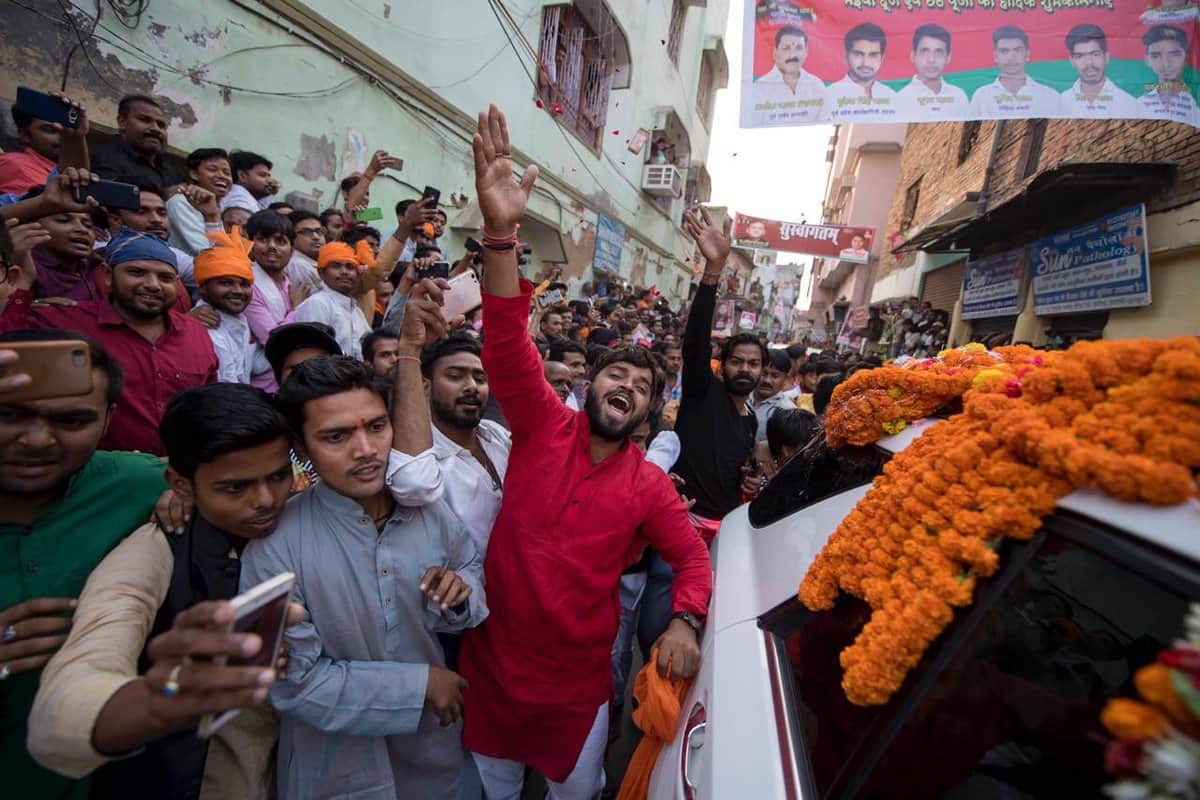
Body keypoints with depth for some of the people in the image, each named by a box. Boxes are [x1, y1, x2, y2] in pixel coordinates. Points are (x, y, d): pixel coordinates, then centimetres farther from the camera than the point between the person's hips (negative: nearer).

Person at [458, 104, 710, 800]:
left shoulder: (650, 486, -6)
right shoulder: (545, 427, -10)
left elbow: (693, 557, 0)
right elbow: (509, 348, -24)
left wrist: (684, 622, -21)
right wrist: (501, 233, -37)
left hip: (580, 678, 0)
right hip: (493, 659, 0)